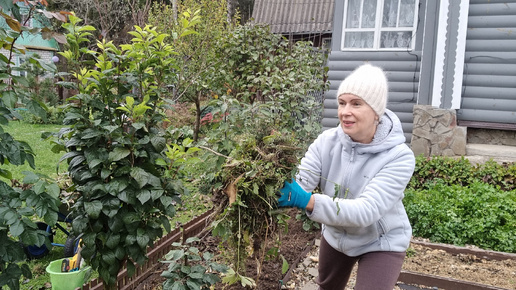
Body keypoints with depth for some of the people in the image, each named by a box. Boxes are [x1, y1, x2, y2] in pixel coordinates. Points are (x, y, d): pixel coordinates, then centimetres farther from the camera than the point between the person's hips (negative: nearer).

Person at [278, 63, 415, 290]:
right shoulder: (327, 141, -18)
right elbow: (298, 183, -26)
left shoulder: (399, 157, -30)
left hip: (381, 242, -4)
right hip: (335, 235, 5)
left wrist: (307, 201, -52)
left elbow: (366, 211, -40)